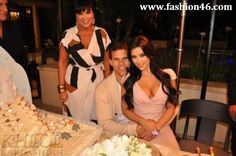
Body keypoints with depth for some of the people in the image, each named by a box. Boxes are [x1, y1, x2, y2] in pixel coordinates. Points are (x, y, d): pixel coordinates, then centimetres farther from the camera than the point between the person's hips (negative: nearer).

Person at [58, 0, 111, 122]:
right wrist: (61, 88, -6)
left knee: (97, 118, 11)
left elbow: (106, 60, 6)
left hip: (97, 80, 2)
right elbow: (62, 62, -3)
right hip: (75, 82, -1)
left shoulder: (102, 33, -1)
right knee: (77, 119, 8)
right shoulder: (68, 35, -6)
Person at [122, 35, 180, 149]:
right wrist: (143, 122, -12)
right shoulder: (129, 79, -1)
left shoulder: (167, 75, 1)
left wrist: (157, 126, -9)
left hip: (162, 128, 1)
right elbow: (125, 109, 3)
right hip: (137, 128, 0)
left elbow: (171, 107, 3)